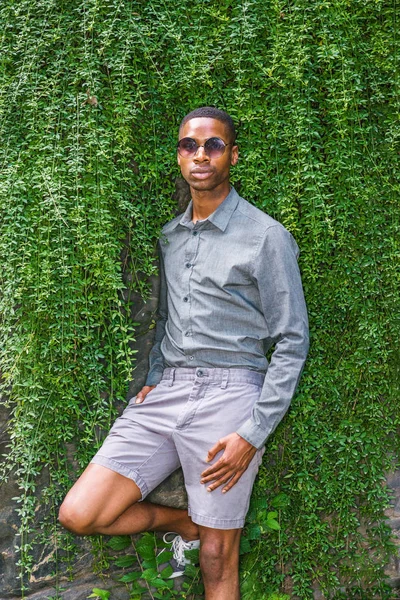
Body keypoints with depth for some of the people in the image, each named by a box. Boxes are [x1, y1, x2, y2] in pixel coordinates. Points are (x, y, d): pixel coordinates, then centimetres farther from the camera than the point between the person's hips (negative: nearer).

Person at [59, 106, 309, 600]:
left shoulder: (266, 237, -4)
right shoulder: (169, 236, 15)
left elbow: (292, 343, -5)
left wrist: (253, 434, -13)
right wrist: (153, 377, 7)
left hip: (227, 394, -5)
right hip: (164, 393, 6)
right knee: (78, 515, -4)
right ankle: (185, 523, 19)